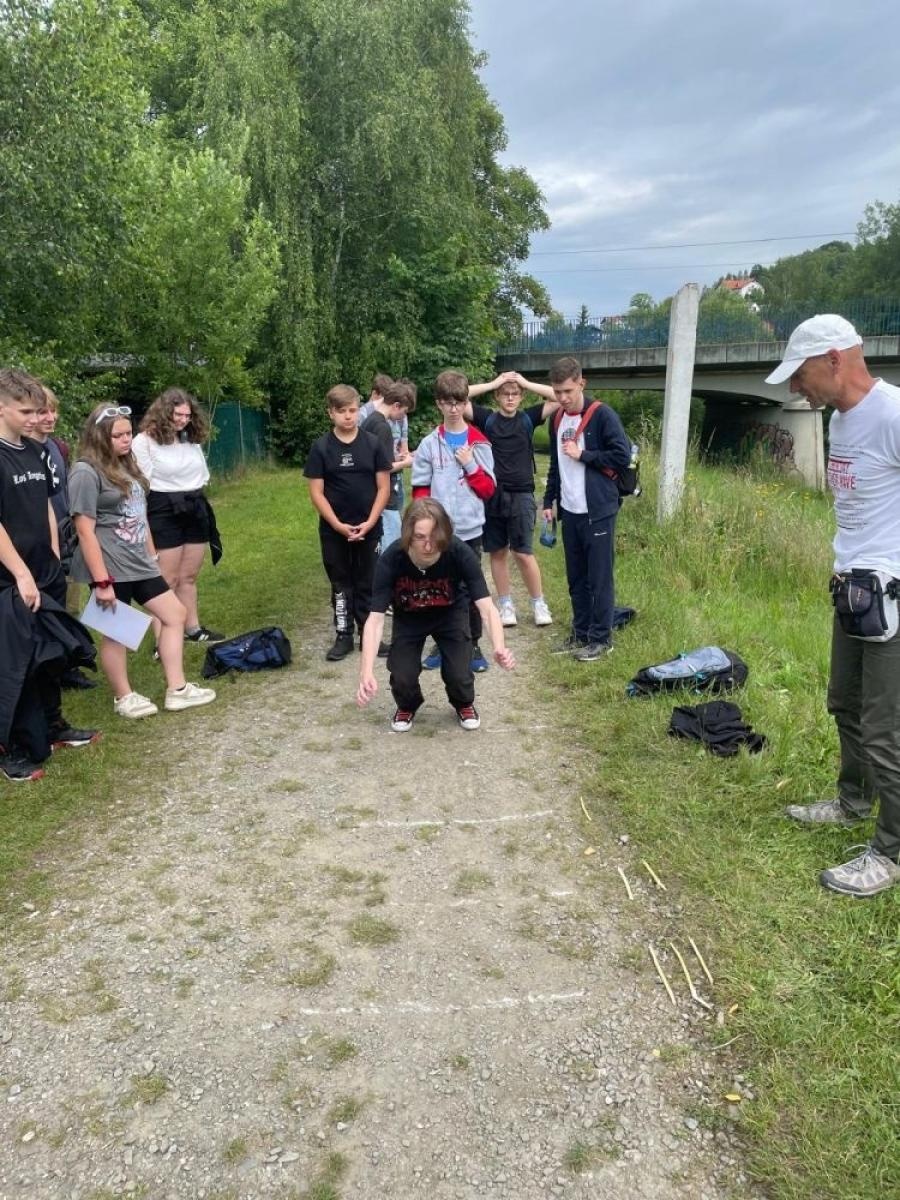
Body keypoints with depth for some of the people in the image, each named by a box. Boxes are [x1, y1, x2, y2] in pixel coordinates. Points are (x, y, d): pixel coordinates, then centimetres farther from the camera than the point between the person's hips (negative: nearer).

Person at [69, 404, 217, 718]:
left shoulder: (126, 466, 12)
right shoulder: (86, 472, -14)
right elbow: (85, 531, -18)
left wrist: (152, 555, 19)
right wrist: (101, 581, -21)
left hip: (139, 563, 9)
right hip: (110, 567, -9)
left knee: (175, 614, 9)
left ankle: (177, 690, 15)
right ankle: (124, 697, 22)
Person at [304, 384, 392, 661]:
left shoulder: (373, 444, -2)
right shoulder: (321, 448, -3)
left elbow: (383, 487, -1)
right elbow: (316, 492, -4)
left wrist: (370, 522, -11)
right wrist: (337, 525, -13)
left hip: (368, 528, 0)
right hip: (333, 529, 0)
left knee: (367, 583, 9)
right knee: (341, 584, 10)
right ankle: (343, 636, 20)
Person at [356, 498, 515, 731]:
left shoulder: (460, 554, -35)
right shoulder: (391, 560, -35)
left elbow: (486, 608, -39)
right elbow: (375, 619, -36)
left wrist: (499, 648, -59)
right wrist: (366, 673, -49)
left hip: (451, 613, 0)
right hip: (408, 617, 0)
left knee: (459, 674, -15)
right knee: (402, 676, -16)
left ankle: (464, 704, 22)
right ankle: (407, 706, 21)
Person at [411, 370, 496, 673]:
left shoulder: (479, 443, 2)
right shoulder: (429, 444, 3)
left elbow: (488, 489, 3)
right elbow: (420, 489, 4)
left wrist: (470, 465, -10)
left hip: (470, 529, 0)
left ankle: (473, 645, 19)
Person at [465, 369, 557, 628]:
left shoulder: (528, 418, 4)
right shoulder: (487, 418, 2)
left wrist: (527, 383, -4)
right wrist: (493, 383, -7)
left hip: (521, 495, -1)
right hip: (492, 495, 1)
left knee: (523, 553, -1)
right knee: (497, 552, 8)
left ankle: (538, 603, 15)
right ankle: (506, 604, 21)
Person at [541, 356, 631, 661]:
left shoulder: (602, 415, -9)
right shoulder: (558, 420, 12)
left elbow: (623, 455, -14)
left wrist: (583, 455, -14)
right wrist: (549, 501, 13)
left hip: (598, 511, -6)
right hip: (569, 512, 6)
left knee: (599, 577, 0)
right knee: (576, 577, 12)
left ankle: (601, 638, 10)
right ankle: (581, 633, 23)